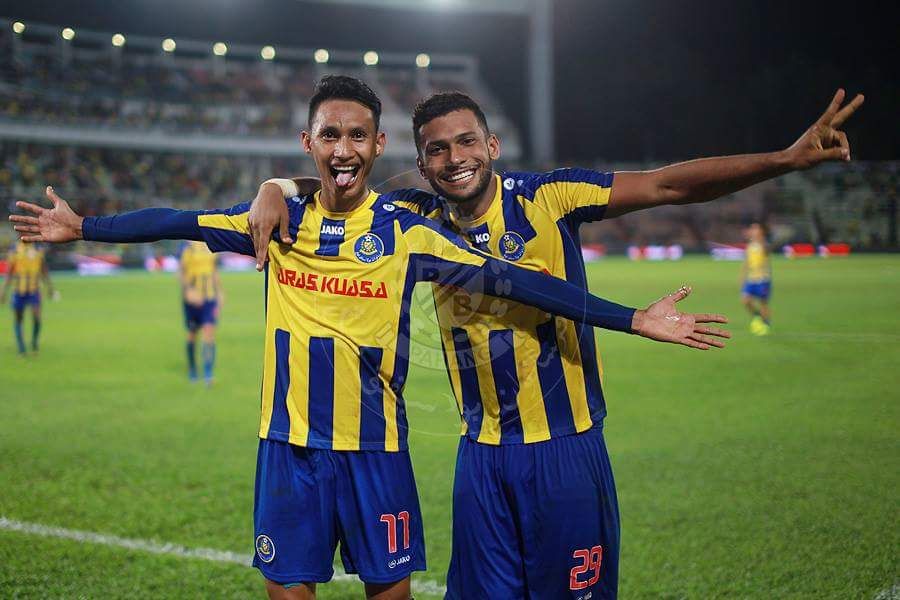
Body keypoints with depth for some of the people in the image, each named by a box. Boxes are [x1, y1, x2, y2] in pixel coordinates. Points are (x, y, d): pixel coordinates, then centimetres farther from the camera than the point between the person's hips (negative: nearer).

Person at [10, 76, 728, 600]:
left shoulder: (407, 231, -5)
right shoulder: (279, 221, 1)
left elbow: (508, 279, -8)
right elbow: (178, 222, 10)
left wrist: (632, 319, -11)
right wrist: (82, 227, 14)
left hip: (376, 447, -1)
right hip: (289, 443, 1)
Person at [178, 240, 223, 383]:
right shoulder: (187, 248, -6)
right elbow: (181, 272, -11)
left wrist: (219, 294, 17)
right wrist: (188, 291, -25)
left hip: (209, 298, 3)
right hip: (192, 299, -3)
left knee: (209, 333, -9)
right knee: (192, 334, 10)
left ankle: (208, 373, -13)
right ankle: (192, 369, 28)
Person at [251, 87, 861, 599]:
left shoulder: (544, 199, -10)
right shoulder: (422, 220, 1)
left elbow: (666, 184, -16)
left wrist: (786, 159, -25)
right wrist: (274, 191, -12)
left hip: (566, 449, -3)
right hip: (481, 455, 3)